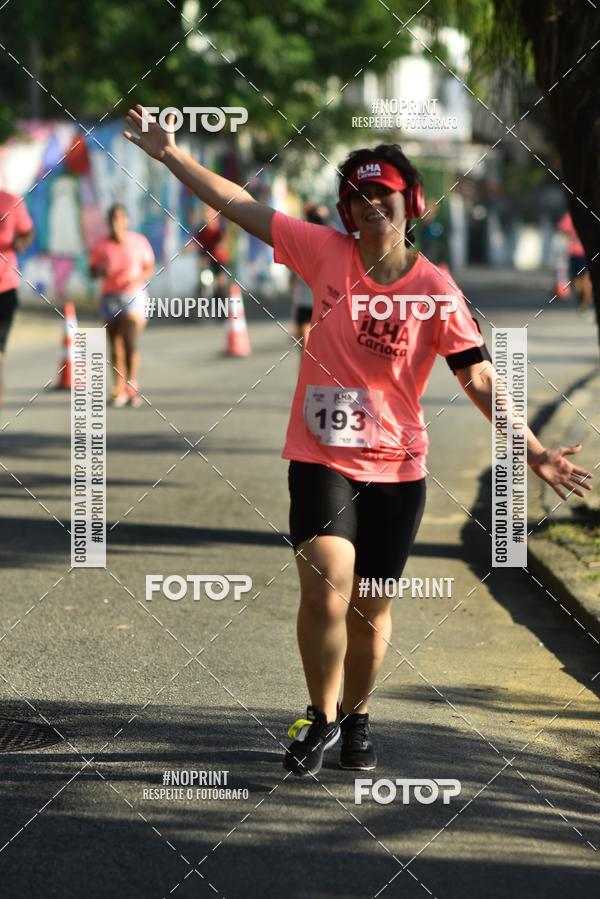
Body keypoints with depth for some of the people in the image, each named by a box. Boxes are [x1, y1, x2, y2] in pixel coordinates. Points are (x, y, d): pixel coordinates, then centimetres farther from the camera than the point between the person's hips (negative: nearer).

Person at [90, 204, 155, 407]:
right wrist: (101, 270, -13)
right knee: (116, 346, 0)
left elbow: (149, 268, 6)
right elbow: (92, 271, 10)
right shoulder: (101, 246, 1)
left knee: (130, 340, -16)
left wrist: (136, 279, -14)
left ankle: (132, 386, -5)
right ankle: (120, 390, 5)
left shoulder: (139, 242, 0)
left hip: (134, 294, -2)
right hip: (110, 298, 2)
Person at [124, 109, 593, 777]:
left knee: (370, 609, 10)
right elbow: (241, 207, 3)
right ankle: (321, 717, 7)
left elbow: (479, 377, -5)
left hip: (396, 470, 0)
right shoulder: (326, 253, -2)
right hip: (320, 459, 0)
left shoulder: (435, 289, -6)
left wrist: (531, 449, -12)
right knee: (325, 596, -17)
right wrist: (172, 155, 2)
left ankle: (357, 717, 36)